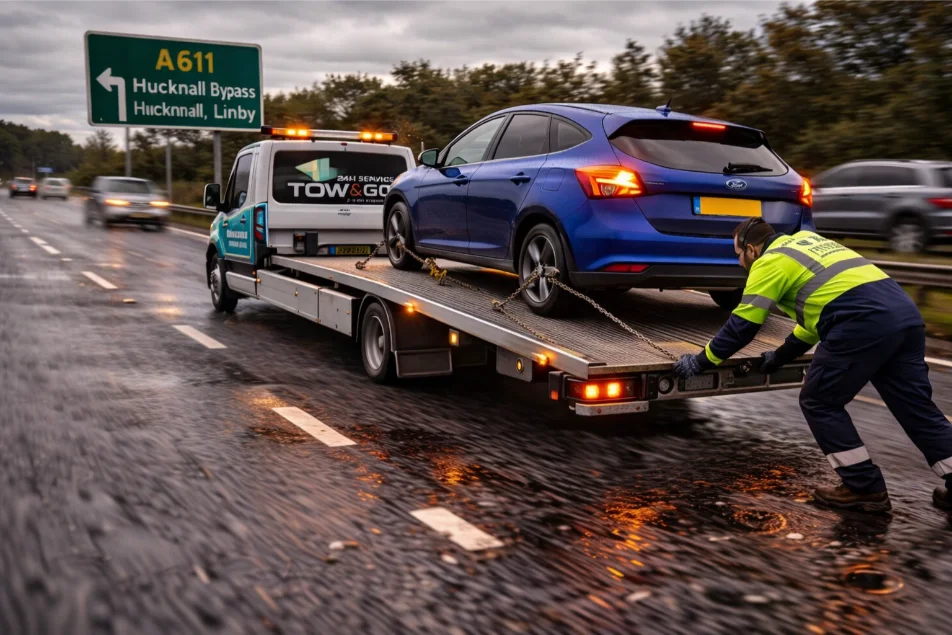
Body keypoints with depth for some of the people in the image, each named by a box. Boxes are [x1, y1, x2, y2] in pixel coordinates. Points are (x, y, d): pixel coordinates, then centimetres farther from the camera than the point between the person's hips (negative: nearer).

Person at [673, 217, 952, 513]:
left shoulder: (770, 262, 6)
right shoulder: (805, 242, 31)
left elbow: (740, 327, 4)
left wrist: (700, 361, 16)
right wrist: (781, 356, 45)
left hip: (864, 322, -8)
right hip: (906, 313, 9)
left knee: (819, 402, 7)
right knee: (916, 404, 15)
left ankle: (866, 488, 9)